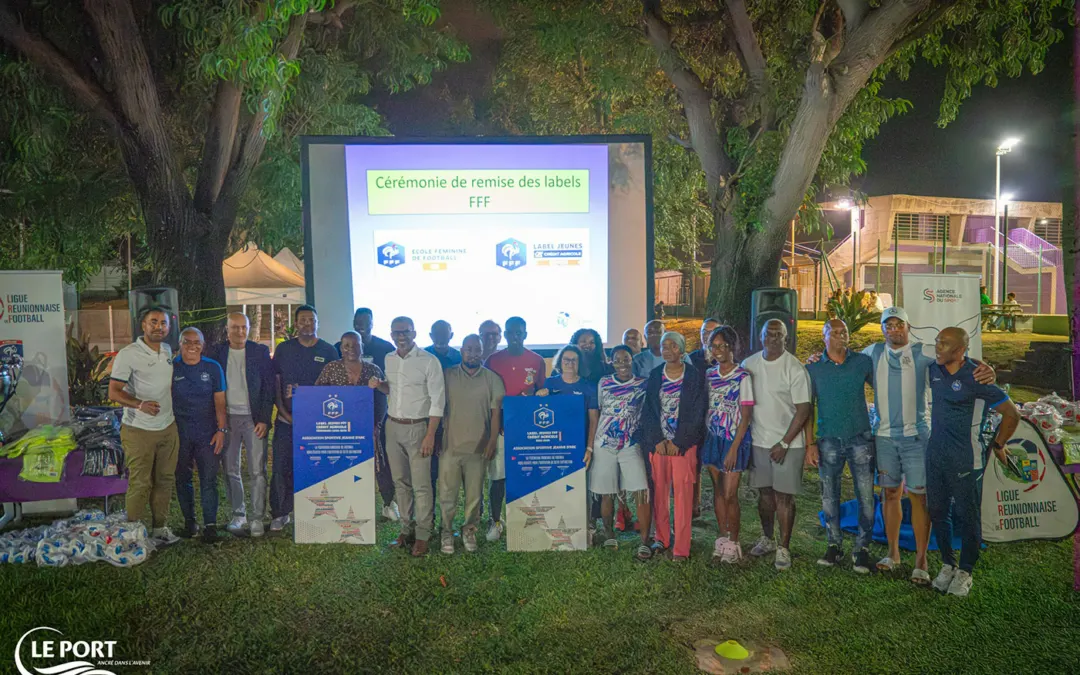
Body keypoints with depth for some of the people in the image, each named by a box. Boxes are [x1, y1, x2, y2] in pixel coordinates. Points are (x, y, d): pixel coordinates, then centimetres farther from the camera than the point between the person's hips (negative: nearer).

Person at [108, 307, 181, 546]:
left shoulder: (168, 351, 9)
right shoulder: (128, 354, -11)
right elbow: (114, 392, -14)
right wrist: (140, 404, -29)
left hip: (168, 428, 6)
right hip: (139, 431, -6)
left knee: (165, 480, 13)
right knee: (140, 484, -2)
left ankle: (159, 527, 25)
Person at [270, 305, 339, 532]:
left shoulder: (328, 351, 3)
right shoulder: (283, 349, 5)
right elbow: (274, 382, 4)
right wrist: (284, 412, -7)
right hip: (287, 419, 0)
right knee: (282, 468, 2)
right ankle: (280, 513, 14)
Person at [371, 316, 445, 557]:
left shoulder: (429, 361, -10)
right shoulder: (388, 360, 8)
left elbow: (437, 401, -11)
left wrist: (430, 435, -16)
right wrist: (380, 385, -1)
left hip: (417, 427, -5)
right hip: (393, 426, 6)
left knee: (421, 485, -3)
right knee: (400, 482, 12)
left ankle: (422, 536, 8)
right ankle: (406, 530, 24)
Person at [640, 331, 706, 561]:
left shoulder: (695, 376, 0)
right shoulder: (654, 376, 8)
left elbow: (697, 413, -4)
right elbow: (648, 411, 6)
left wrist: (677, 442, -9)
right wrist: (657, 440, -6)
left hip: (684, 443, -3)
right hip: (657, 443, 3)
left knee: (683, 494, -3)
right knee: (659, 491, 7)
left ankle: (681, 548, 4)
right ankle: (661, 538, 22)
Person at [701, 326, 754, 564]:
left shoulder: (742, 377, -10)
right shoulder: (709, 375, 6)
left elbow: (746, 416, -11)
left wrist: (734, 448, -16)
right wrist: (703, 439, 4)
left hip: (734, 440, -5)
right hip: (712, 438, 5)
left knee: (729, 495, -2)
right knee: (718, 491, 12)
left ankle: (733, 543, 14)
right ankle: (722, 539, 24)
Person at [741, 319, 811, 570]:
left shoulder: (794, 368, -9)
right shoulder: (749, 365, 3)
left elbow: (803, 410, -10)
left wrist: (784, 443, -13)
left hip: (788, 444, -4)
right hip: (758, 441, 4)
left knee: (784, 495, 1)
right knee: (764, 492, 13)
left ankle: (784, 548, 12)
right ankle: (766, 539, 29)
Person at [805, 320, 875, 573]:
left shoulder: (863, 362, 0)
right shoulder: (813, 368, 1)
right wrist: (810, 443, -2)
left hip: (860, 438, 0)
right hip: (829, 441, 1)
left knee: (866, 497, 1)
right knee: (829, 497, 9)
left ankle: (862, 549, 15)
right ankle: (834, 545, 23)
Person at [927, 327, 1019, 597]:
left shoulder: (976, 378, -17)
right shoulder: (934, 370, 1)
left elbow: (1011, 414, -9)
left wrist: (998, 445, 2)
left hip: (965, 460, -6)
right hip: (935, 455, 6)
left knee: (967, 516, 7)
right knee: (937, 512, 13)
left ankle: (965, 572, 22)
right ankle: (948, 564, 30)